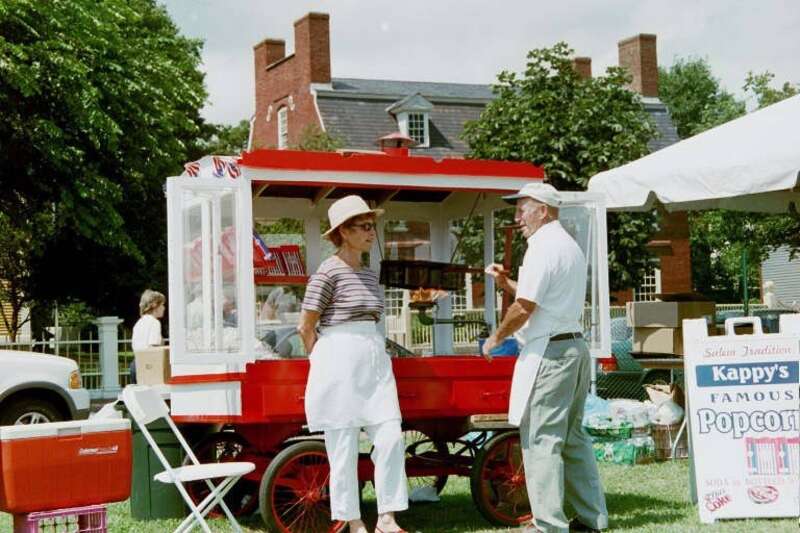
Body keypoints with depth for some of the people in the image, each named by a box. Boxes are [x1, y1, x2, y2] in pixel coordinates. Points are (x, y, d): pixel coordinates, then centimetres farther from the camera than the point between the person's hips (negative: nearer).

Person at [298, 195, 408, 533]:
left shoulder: (369, 275, 15)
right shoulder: (329, 271, -8)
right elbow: (306, 327, -6)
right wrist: (324, 363, 3)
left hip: (374, 361, 7)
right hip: (340, 365, -7)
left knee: (390, 439, -2)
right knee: (344, 447, -1)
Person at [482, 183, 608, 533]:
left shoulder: (543, 247, -13)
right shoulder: (570, 246, 19)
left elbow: (525, 308, -17)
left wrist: (496, 338, -3)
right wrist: (506, 283, 17)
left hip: (548, 351, -10)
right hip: (575, 347, 10)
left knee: (540, 438, -7)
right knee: (573, 436, 14)